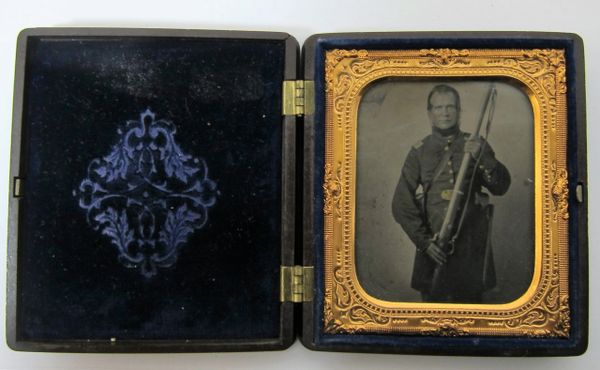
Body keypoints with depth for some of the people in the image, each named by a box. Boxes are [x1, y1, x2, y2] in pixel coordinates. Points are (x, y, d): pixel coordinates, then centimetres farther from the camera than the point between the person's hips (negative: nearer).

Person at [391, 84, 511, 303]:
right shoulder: (419, 152, 5)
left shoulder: (476, 145, 6)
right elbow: (402, 205, 3)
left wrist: (482, 158, -18)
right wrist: (424, 241, -6)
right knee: (432, 299, 7)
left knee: (469, 299, 6)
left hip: (471, 244, 0)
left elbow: (501, 187, -2)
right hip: (433, 246, 0)